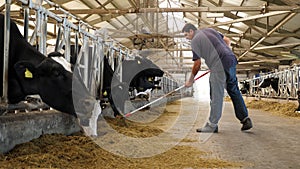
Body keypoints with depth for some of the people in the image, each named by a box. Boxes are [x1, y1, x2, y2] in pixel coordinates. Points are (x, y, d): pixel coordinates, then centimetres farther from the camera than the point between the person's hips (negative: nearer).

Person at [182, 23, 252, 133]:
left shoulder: (194, 41, 2)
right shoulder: (209, 30, 23)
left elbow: (197, 64, 2)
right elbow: (227, 40, 24)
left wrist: (190, 81, 12)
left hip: (219, 66, -8)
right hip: (232, 60, 8)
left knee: (216, 96, -3)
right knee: (234, 91, 15)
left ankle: (212, 125, 3)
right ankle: (245, 119, 18)